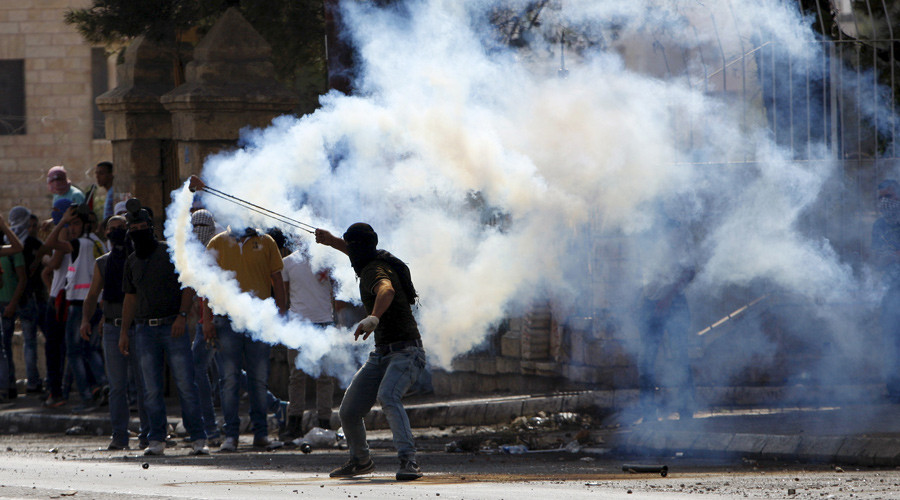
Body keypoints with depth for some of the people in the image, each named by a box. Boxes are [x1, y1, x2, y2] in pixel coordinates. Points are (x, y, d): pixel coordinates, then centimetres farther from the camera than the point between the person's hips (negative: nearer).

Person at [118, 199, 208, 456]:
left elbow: (189, 285, -1)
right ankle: (156, 441, 6)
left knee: (185, 384, -7)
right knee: (152, 389, 1)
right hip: (145, 330, 4)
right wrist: (124, 331, 14)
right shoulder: (132, 261, 15)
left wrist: (182, 315, -13)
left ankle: (198, 439, -5)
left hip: (173, 326, -4)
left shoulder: (170, 253, 1)